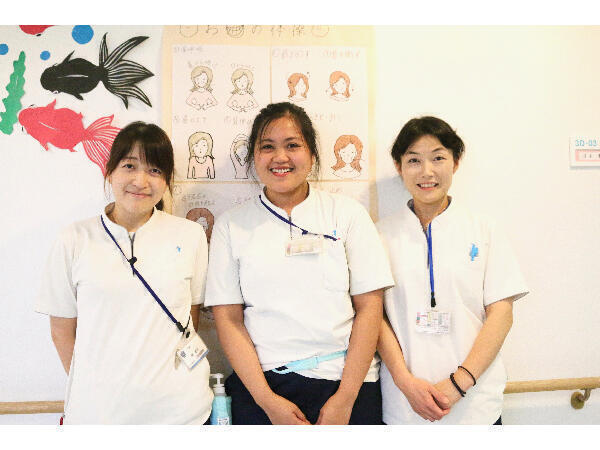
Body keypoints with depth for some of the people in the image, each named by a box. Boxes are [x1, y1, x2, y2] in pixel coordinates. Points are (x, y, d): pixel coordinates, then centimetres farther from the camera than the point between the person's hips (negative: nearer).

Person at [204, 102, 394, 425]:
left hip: (345, 381, 0)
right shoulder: (231, 225, 4)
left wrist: (345, 398, -8)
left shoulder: (348, 213, 3)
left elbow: (369, 305, -2)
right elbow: (228, 319, 0)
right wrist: (267, 400, -9)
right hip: (261, 384, 0)